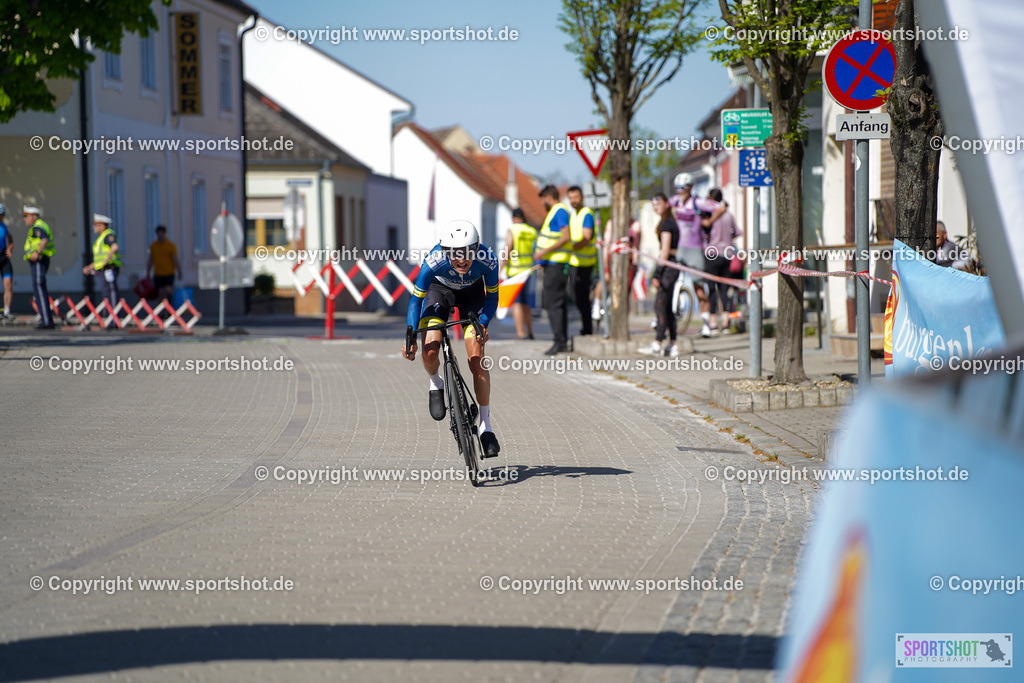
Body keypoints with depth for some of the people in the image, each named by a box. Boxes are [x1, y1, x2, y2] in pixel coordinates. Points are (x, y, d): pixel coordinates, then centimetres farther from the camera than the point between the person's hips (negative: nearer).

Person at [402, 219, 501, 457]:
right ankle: (436, 384, 15)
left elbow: (492, 296, -17)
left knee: (477, 358, -13)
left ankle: (485, 426, -2)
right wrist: (410, 336, -32)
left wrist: (483, 324, -32)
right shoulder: (433, 261, -37)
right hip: (441, 289, 0)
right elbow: (416, 299, -24)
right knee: (430, 352, -21)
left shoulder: (487, 259, -35)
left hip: (472, 293, 0)